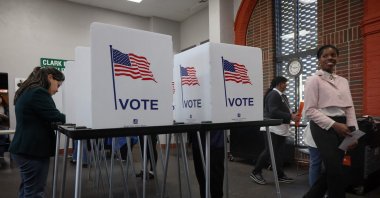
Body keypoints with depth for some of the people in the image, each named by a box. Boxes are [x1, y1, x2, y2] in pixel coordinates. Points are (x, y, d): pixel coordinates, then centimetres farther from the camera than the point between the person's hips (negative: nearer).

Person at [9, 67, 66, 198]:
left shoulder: (26, 92, 16)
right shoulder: (39, 92, -17)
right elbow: (55, 116, -19)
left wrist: (53, 122, 5)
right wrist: (70, 118, -1)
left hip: (23, 149, 10)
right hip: (33, 151, -10)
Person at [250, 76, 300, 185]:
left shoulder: (282, 95, 15)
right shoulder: (273, 94, -15)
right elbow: (274, 112, -24)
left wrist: (293, 115, 4)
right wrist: (290, 117, -24)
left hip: (281, 128, 9)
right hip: (273, 128, -9)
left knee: (279, 152, 10)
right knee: (269, 151, -6)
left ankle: (280, 175, 18)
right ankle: (255, 172, 7)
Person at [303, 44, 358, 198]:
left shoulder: (343, 81, 15)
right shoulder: (314, 80, -5)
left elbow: (349, 107, 14)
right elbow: (310, 110, -12)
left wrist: (353, 129, 1)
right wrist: (334, 124, -18)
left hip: (342, 127, 7)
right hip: (324, 127, -7)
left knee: (331, 169, 12)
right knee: (336, 171, -6)